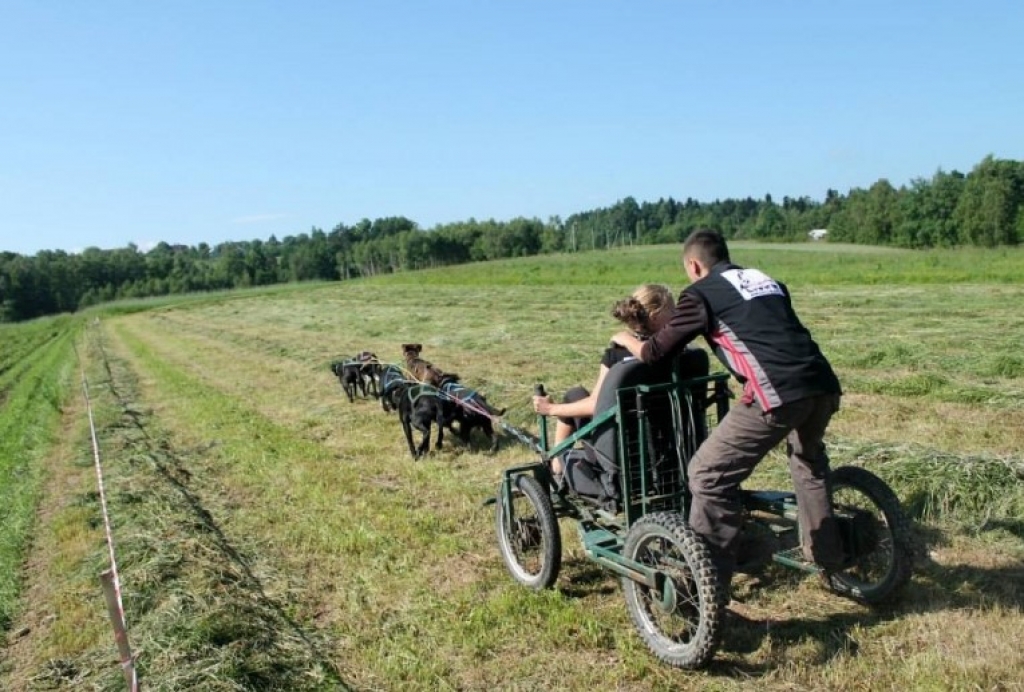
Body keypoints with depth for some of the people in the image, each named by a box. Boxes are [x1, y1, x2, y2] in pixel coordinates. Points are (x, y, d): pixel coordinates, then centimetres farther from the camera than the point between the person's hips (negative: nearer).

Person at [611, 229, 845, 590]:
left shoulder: (701, 292, 8)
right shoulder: (765, 280, 27)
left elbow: (655, 352, 8)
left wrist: (626, 339, 30)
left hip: (778, 394, -8)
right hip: (824, 385, 8)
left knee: (709, 477, 2)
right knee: (808, 457, 35)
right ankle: (826, 555, 45)